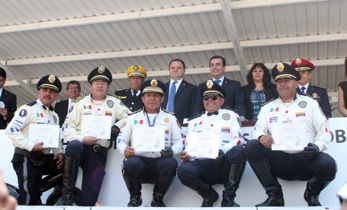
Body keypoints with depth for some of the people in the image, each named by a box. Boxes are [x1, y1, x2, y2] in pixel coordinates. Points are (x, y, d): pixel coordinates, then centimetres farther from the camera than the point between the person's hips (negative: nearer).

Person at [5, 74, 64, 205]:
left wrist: (59, 152, 2)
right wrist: (31, 146, -24)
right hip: (27, 158, -8)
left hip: (45, 159, 8)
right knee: (29, 200, -10)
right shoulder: (28, 108, -8)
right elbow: (10, 130, -17)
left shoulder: (54, 115, 19)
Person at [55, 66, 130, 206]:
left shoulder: (114, 103, 12)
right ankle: (67, 194, -28)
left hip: (99, 152, 1)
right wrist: (82, 139, -13)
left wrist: (117, 126, -10)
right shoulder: (80, 103, 9)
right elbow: (67, 126, 3)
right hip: (80, 146, -1)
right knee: (74, 146, -40)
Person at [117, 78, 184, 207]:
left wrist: (172, 150, -14)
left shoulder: (170, 118, 17)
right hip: (138, 159, 0)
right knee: (130, 163, -35)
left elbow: (179, 141, 9)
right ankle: (135, 198, -4)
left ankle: (158, 198, -7)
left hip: (161, 161, 0)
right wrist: (124, 150, -10)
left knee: (171, 163, -35)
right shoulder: (133, 118, 18)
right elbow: (121, 140, 14)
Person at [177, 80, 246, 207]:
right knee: (183, 170, -31)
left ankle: (228, 196, -17)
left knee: (239, 150, -33)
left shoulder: (230, 116, 19)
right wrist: (186, 155, -8)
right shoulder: (194, 122, 26)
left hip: (224, 164, -1)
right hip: (202, 164, 1)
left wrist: (222, 151, -16)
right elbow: (189, 147, 18)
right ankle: (208, 195, 0)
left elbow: (238, 139, 4)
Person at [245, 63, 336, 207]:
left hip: (306, 158, -1)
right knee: (251, 146, -24)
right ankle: (274, 195, -12)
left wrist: (317, 146, -12)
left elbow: (324, 131, 9)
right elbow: (257, 130, 14)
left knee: (328, 164, -34)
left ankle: (312, 194, 3)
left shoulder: (310, 103, 16)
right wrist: (261, 136, -12)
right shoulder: (268, 108, 21)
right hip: (278, 160, 2)